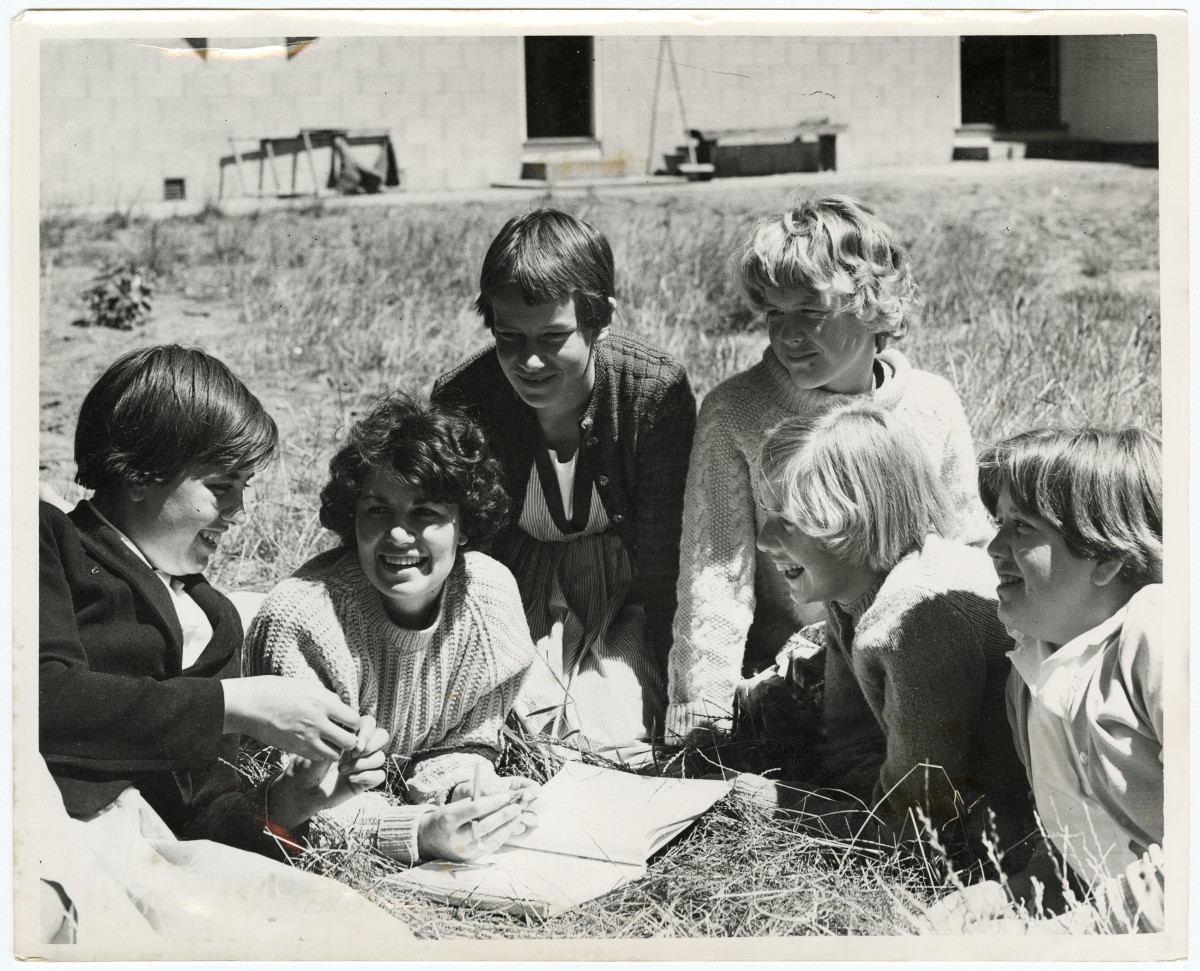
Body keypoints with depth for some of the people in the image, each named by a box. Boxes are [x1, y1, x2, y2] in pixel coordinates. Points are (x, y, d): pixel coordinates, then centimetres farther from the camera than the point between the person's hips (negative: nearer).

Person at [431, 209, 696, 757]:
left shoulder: (659, 393, -22)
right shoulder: (458, 399, -18)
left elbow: (662, 563, -16)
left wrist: (664, 695, -21)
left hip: (624, 590, -1)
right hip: (515, 588, 2)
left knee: (613, 741, -22)